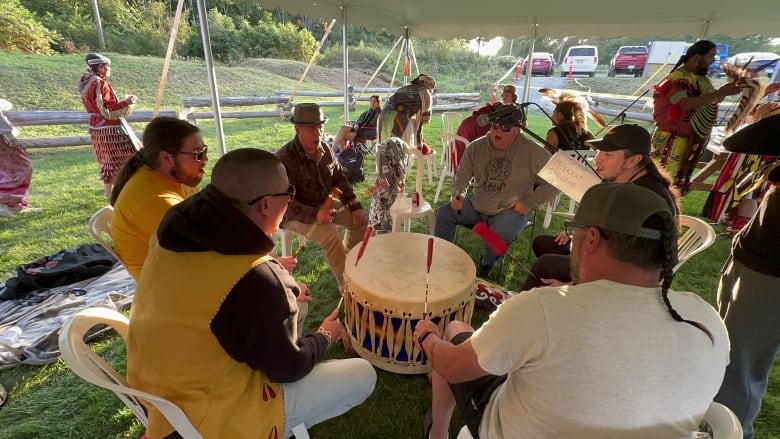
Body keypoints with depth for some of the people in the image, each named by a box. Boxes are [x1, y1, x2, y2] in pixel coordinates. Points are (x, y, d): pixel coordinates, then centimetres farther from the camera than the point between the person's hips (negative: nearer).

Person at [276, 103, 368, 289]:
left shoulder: (324, 149, -3)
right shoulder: (284, 159, -26)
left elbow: (339, 179, 4)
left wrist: (355, 207, -6)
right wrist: (314, 214, -41)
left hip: (323, 204, 8)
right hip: (294, 214, -7)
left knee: (360, 219, 0)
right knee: (329, 234, -30)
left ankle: (347, 260, 20)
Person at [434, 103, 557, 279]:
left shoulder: (533, 152, -12)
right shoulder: (477, 147, 0)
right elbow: (462, 175, 6)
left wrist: (529, 203, -14)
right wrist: (457, 195, -14)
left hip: (510, 211, -4)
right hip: (476, 205, 4)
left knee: (499, 236, -32)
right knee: (444, 213, -11)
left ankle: (485, 266, 1)